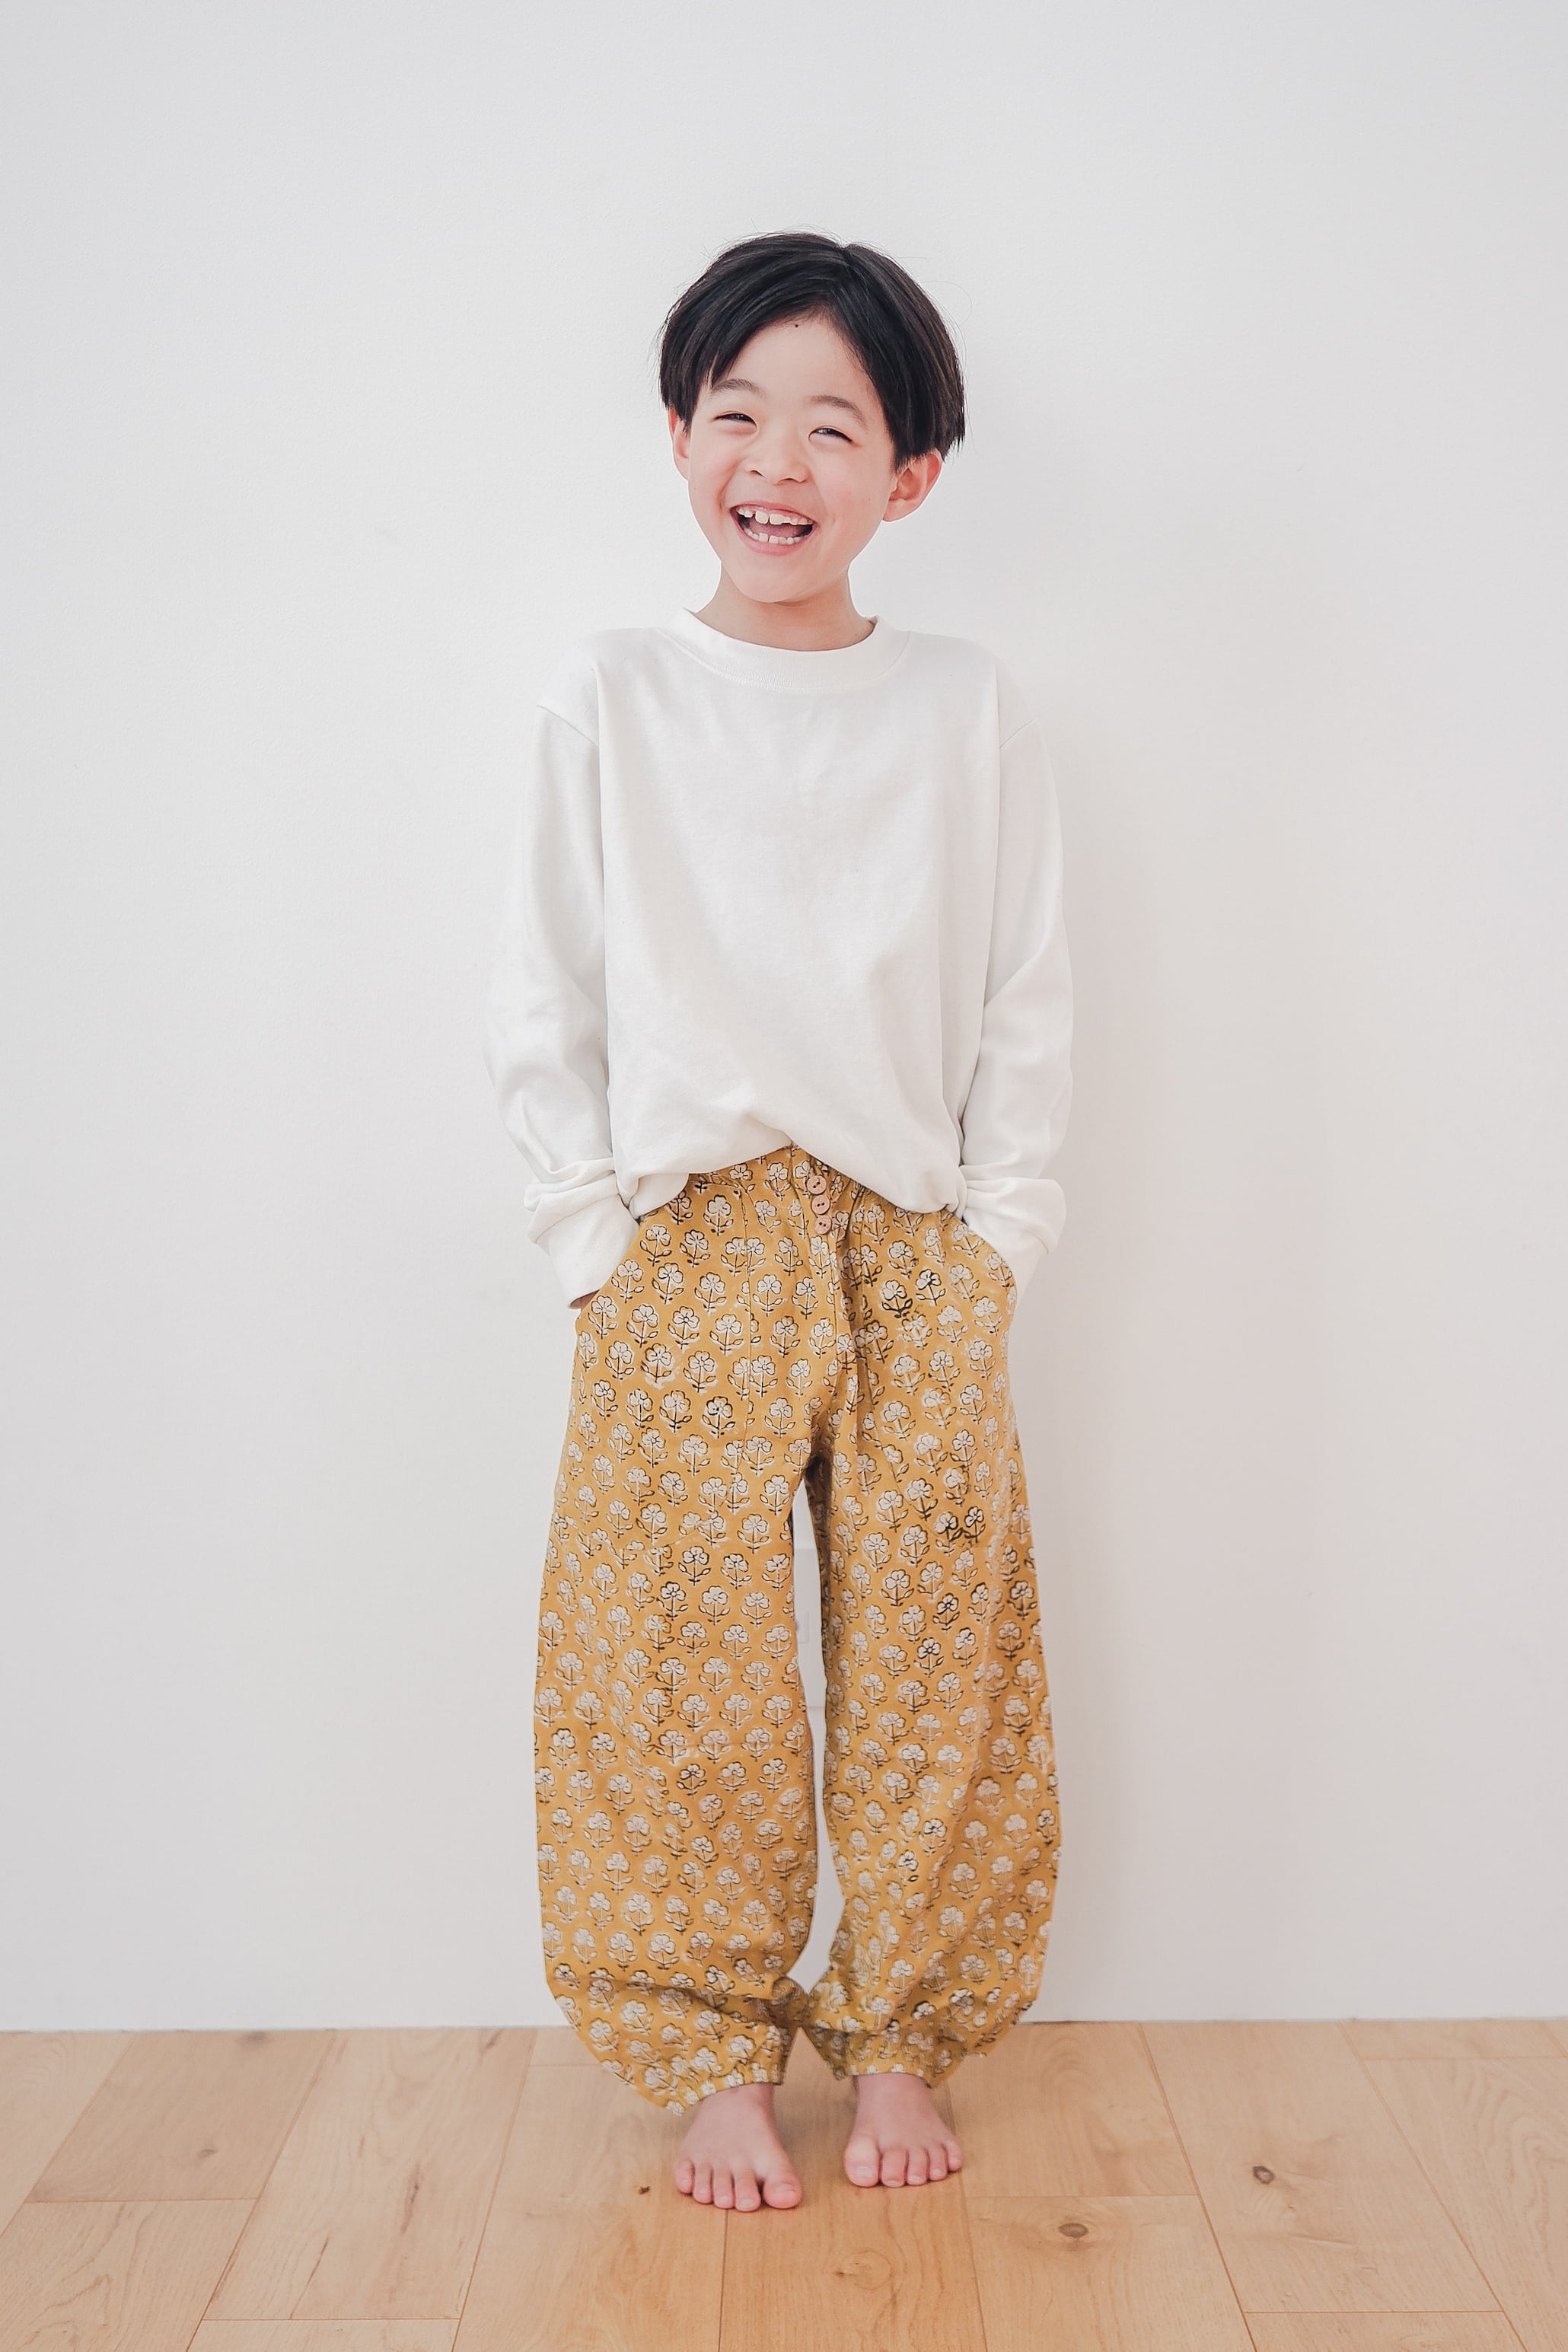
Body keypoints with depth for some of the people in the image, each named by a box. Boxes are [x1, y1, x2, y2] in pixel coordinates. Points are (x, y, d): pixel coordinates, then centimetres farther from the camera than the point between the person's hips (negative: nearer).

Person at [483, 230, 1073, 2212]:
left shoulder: (968, 711, 6)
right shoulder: (606, 702, 4)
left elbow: (1025, 1006, 8)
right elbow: (542, 1006, 5)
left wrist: (995, 1246, 1)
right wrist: (595, 1238, -2)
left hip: (918, 1255, 1)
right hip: (684, 1250, 0)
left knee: (927, 1672, 5)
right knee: (684, 1676, 2)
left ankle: (897, 2044, 24)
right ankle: (713, 2060, 21)